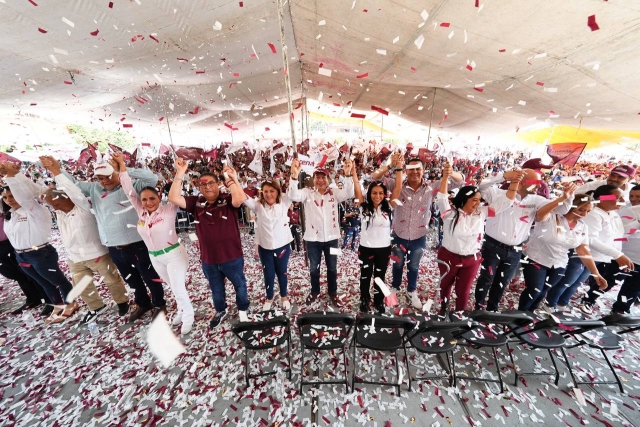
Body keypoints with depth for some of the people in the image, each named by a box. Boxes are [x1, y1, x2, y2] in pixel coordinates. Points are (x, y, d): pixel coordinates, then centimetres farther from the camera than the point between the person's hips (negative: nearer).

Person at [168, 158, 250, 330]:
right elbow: (174, 198, -11)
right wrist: (180, 173, -19)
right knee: (216, 289, 27)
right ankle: (220, 311, 55)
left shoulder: (228, 200, -13)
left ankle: (242, 311, 46)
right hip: (208, 259, 4)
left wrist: (232, 178, -42)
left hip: (232, 257, -3)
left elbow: (240, 199, -33)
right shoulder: (196, 203, -1)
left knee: (240, 285, 19)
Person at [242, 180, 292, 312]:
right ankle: (269, 298, 43)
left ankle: (284, 296, 42)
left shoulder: (284, 202, -6)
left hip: (283, 245, -1)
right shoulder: (258, 205, -3)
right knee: (268, 274, 17)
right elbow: (244, 198, -16)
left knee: (281, 272, 18)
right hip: (264, 247, 1)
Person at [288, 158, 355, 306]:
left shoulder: (334, 193, -2)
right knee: (314, 267, 19)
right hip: (312, 238, 0)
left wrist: (349, 174, -35)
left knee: (332, 268, 18)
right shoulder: (307, 192, -5)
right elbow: (293, 196, -23)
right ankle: (315, 291, 43)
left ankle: (333, 293, 41)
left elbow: (349, 193, -18)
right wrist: (294, 175, -40)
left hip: (331, 237, 1)